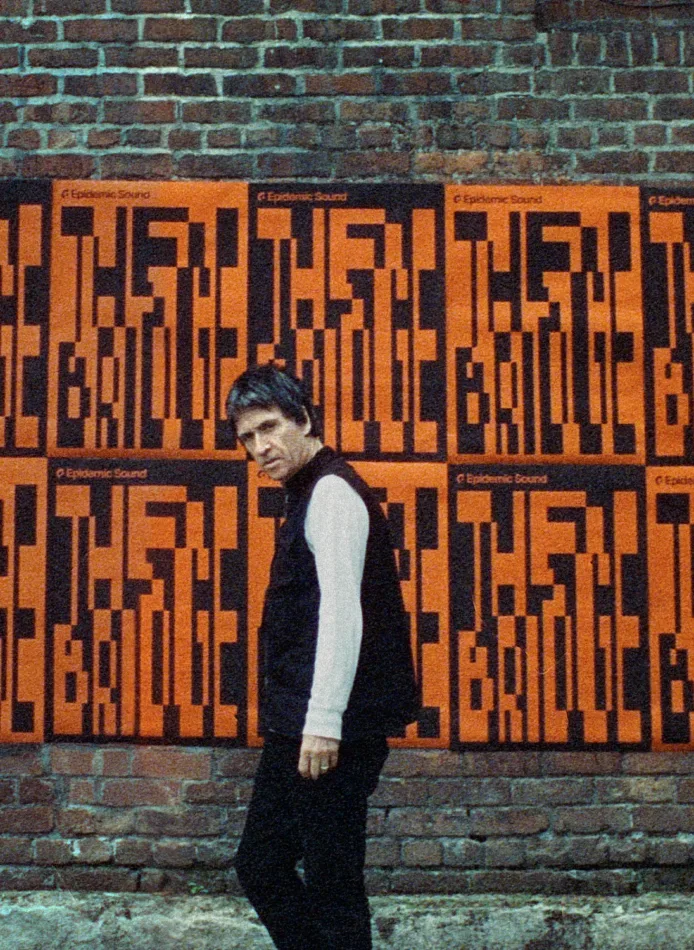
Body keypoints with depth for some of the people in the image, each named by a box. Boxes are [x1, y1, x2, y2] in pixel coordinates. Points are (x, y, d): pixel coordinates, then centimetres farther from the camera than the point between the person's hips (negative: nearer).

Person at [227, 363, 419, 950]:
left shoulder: (332, 493, -11)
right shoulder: (307, 494, 18)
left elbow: (341, 610, -21)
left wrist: (325, 720, -26)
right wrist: (298, 720, 16)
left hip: (333, 731, -10)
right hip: (298, 726, 10)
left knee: (332, 883, -2)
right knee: (260, 865, 16)